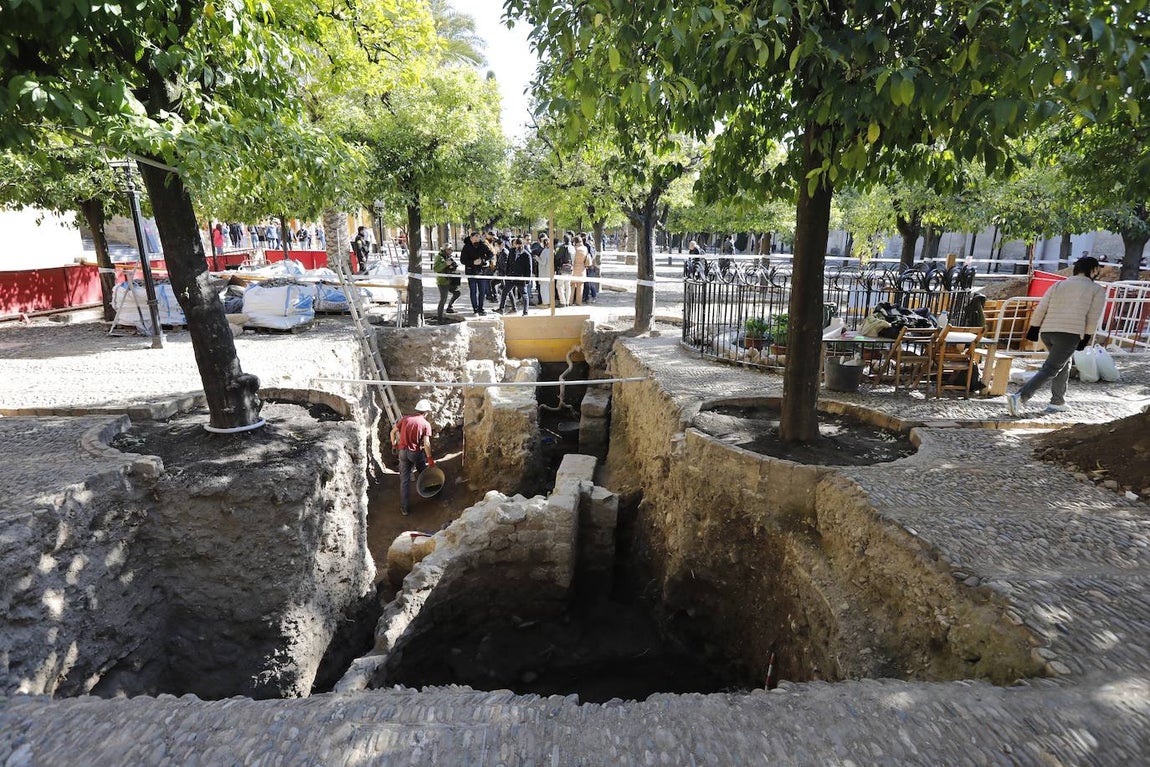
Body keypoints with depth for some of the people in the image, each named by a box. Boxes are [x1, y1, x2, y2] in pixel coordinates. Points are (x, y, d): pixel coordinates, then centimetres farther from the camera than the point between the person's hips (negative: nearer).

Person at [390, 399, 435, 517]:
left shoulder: (405, 419, 1)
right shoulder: (426, 424, -8)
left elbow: (393, 432, 5)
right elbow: (426, 443, -14)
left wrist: (394, 444, 22)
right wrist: (430, 458, -7)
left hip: (403, 451, 2)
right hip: (417, 452, -2)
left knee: (404, 479, 4)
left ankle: (405, 508, 5)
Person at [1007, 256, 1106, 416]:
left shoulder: (1058, 285, 18)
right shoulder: (1097, 290, 8)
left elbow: (1040, 309, 11)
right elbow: (1093, 318, 2)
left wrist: (1033, 329, 14)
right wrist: (1085, 339, 6)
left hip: (1047, 331, 6)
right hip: (1070, 334, -6)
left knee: (1064, 364, 25)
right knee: (1050, 370, -9)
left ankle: (1057, 403, 24)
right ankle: (1019, 397, -27)